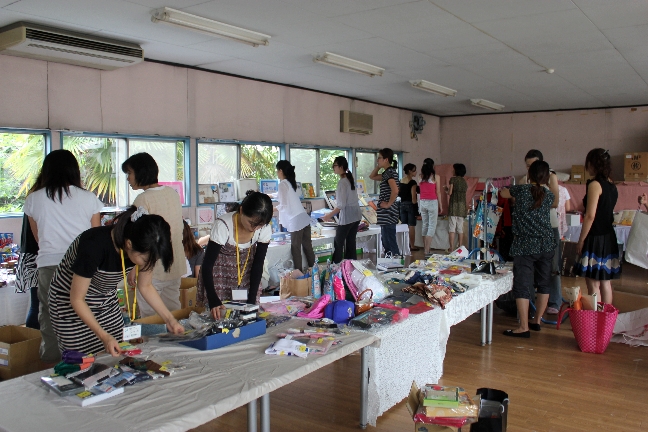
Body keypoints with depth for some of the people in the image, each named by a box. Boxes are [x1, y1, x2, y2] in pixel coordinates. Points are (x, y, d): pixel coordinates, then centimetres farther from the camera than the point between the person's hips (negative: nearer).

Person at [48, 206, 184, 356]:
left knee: (117, 358, -2)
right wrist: (104, 336, -30)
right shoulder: (95, 246, -34)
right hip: (69, 300, -5)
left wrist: (169, 320, -9)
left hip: (107, 300, 5)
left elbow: (145, 286, -1)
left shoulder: (144, 248, -19)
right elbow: (77, 299, -23)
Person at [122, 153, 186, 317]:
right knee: (173, 314, 16)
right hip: (175, 266, 8)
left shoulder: (142, 200, -16)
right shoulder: (173, 193, 6)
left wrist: (133, 268, -9)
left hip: (153, 269, -7)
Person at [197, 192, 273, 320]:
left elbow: (258, 264, -10)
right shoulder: (223, 226, -32)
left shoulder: (264, 229, -21)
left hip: (246, 273, 3)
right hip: (220, 274, -3)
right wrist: (213, 300, -36)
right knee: (219, 315, -5)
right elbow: (207, 265, -26)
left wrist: (252, 300, -15)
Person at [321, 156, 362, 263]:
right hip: (356, 215, 8)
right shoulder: (350, 179, 9)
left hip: (347, 217, -8)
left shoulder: (342, 182, -16)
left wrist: (330, 215, -10)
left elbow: (341, 205, -19)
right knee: (351, 242, 13)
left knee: (338, 243, 3)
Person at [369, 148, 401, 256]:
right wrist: (378, 166, 16)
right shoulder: (386, 173, 15)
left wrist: (388, 204, -17)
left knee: (390, 244, -7)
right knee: (386, 243, 15)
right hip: (386, 214, 10)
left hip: (388, 213, -10)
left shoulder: (390, 172, -14)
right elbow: (372, 177, 31)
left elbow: (395, 191, -28)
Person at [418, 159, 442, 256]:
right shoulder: (436, 176, -5)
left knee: (425, 225, 14)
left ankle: (425, 248, 18)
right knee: (432, 226, -1)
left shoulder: (421, 176, 2)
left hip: (422, 202, 4)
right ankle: (427, 251, -7)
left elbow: (419, 189, 6)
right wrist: (440, 205, 7)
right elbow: (438, 192, -1)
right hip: (432, 202, -4)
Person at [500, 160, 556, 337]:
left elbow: (503, 193, 15)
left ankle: (524, 327, -5)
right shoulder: (549, 195, 3)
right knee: (544, 283, 16)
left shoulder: (522, 189, -4)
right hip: (546, 245, 4)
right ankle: (537, 321, 26)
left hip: (525, 245, -4)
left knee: (523, 285, -3)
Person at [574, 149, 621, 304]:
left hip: (596, 239, -8)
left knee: (593, 285, -2)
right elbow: (606, 212, 14)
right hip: (609, 238, 8)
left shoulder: (595, 184, -14)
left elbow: (590, 216, -17)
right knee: (605, 283, 13)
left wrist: (581, 240, -12)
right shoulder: (612, 185, 11)